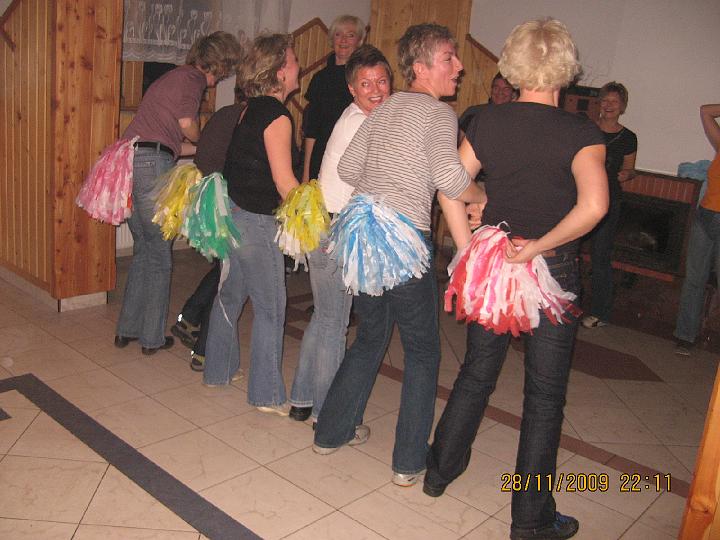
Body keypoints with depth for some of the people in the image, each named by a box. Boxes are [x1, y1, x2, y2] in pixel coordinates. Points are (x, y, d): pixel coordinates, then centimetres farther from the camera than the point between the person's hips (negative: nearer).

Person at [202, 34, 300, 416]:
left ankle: (218, 370, 34)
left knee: (230, 294, 20)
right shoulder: (277, 116, -16)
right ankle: (267, 395, 10)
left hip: (231, 212, 9)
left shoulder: (253, 108, 9)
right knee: (270, 308, 1)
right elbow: (285, 184, -19)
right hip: (255, 221, -9)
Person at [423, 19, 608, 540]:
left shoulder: (488, 121, -2)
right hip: (552, 272, -4)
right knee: (545, 395, 9)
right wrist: (540, 245, -19)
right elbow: (594, 205, -29)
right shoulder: (581, 132, -13)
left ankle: (440, 469, 36)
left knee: (476, 372, 21)